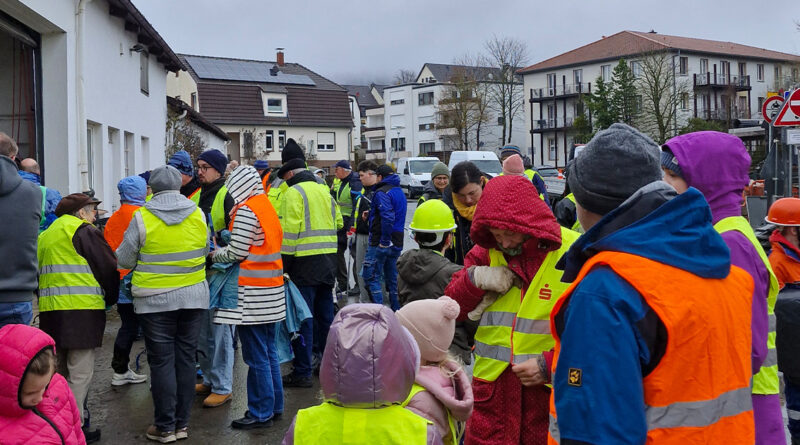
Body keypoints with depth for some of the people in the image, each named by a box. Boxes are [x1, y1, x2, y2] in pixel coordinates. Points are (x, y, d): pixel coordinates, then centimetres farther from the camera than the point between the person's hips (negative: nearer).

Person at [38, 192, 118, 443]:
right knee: (80, 373, -3)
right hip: (81, 310, -7)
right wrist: (110, 299, 10)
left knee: (59, 371, 17)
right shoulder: (83, 231, -5)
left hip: (49, 310, 8)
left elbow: (41, 273, 23)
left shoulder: (45, 236, 19)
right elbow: (108, 267, -5)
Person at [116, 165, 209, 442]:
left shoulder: (142, 218, -9)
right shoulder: (198, 214, 0)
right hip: (193, 297, 3)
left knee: (161, 361, 4)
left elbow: (124, 260, -3)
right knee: (186, 358, 10)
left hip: (155, 300, -3)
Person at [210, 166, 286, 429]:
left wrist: (215, 255, 4)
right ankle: (274, 405, 25)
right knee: (269, 352, 16)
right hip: (271, 291, 9)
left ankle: (261, 414, 5)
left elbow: (236, 252, -15)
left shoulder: (246, 210, -13)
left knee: (256, 357, -2)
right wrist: (223, 250, 13)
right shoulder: (267, 205, 13)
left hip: (252, 294, -9)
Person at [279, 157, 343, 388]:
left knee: (303, 317, -3)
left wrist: (284, 262, -12)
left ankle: (302, 372, -1)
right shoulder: (324, 191, 16)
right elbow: (339, 222, 18)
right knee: (325, 314, 16)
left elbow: (289, 229, -14)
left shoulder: (293, 193, -7)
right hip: (328, 260, 7)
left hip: (305, 262, -7)